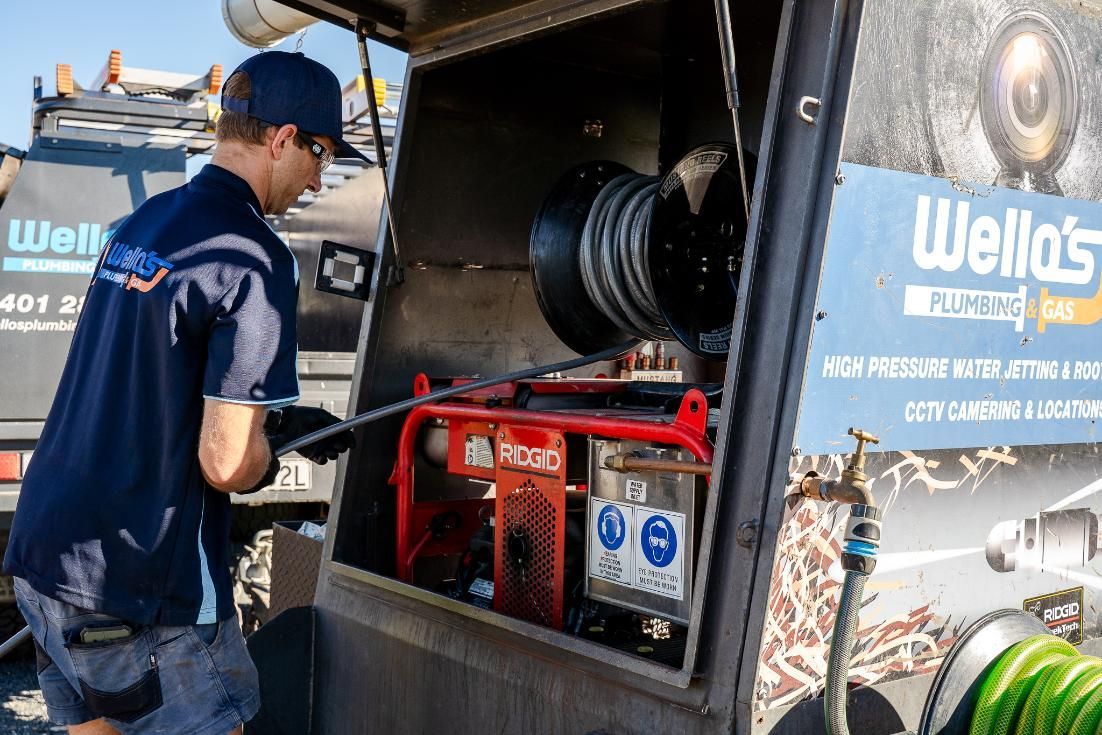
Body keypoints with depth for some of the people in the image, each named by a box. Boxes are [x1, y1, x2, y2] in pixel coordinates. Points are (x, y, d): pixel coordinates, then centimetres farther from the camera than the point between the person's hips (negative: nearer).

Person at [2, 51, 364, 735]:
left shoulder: (142, 222, 9)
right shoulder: (255, 260, -17)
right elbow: (227, 463, -21)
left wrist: (278, 417, 19)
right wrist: (266, 458, 2)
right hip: (140, 593, -8)